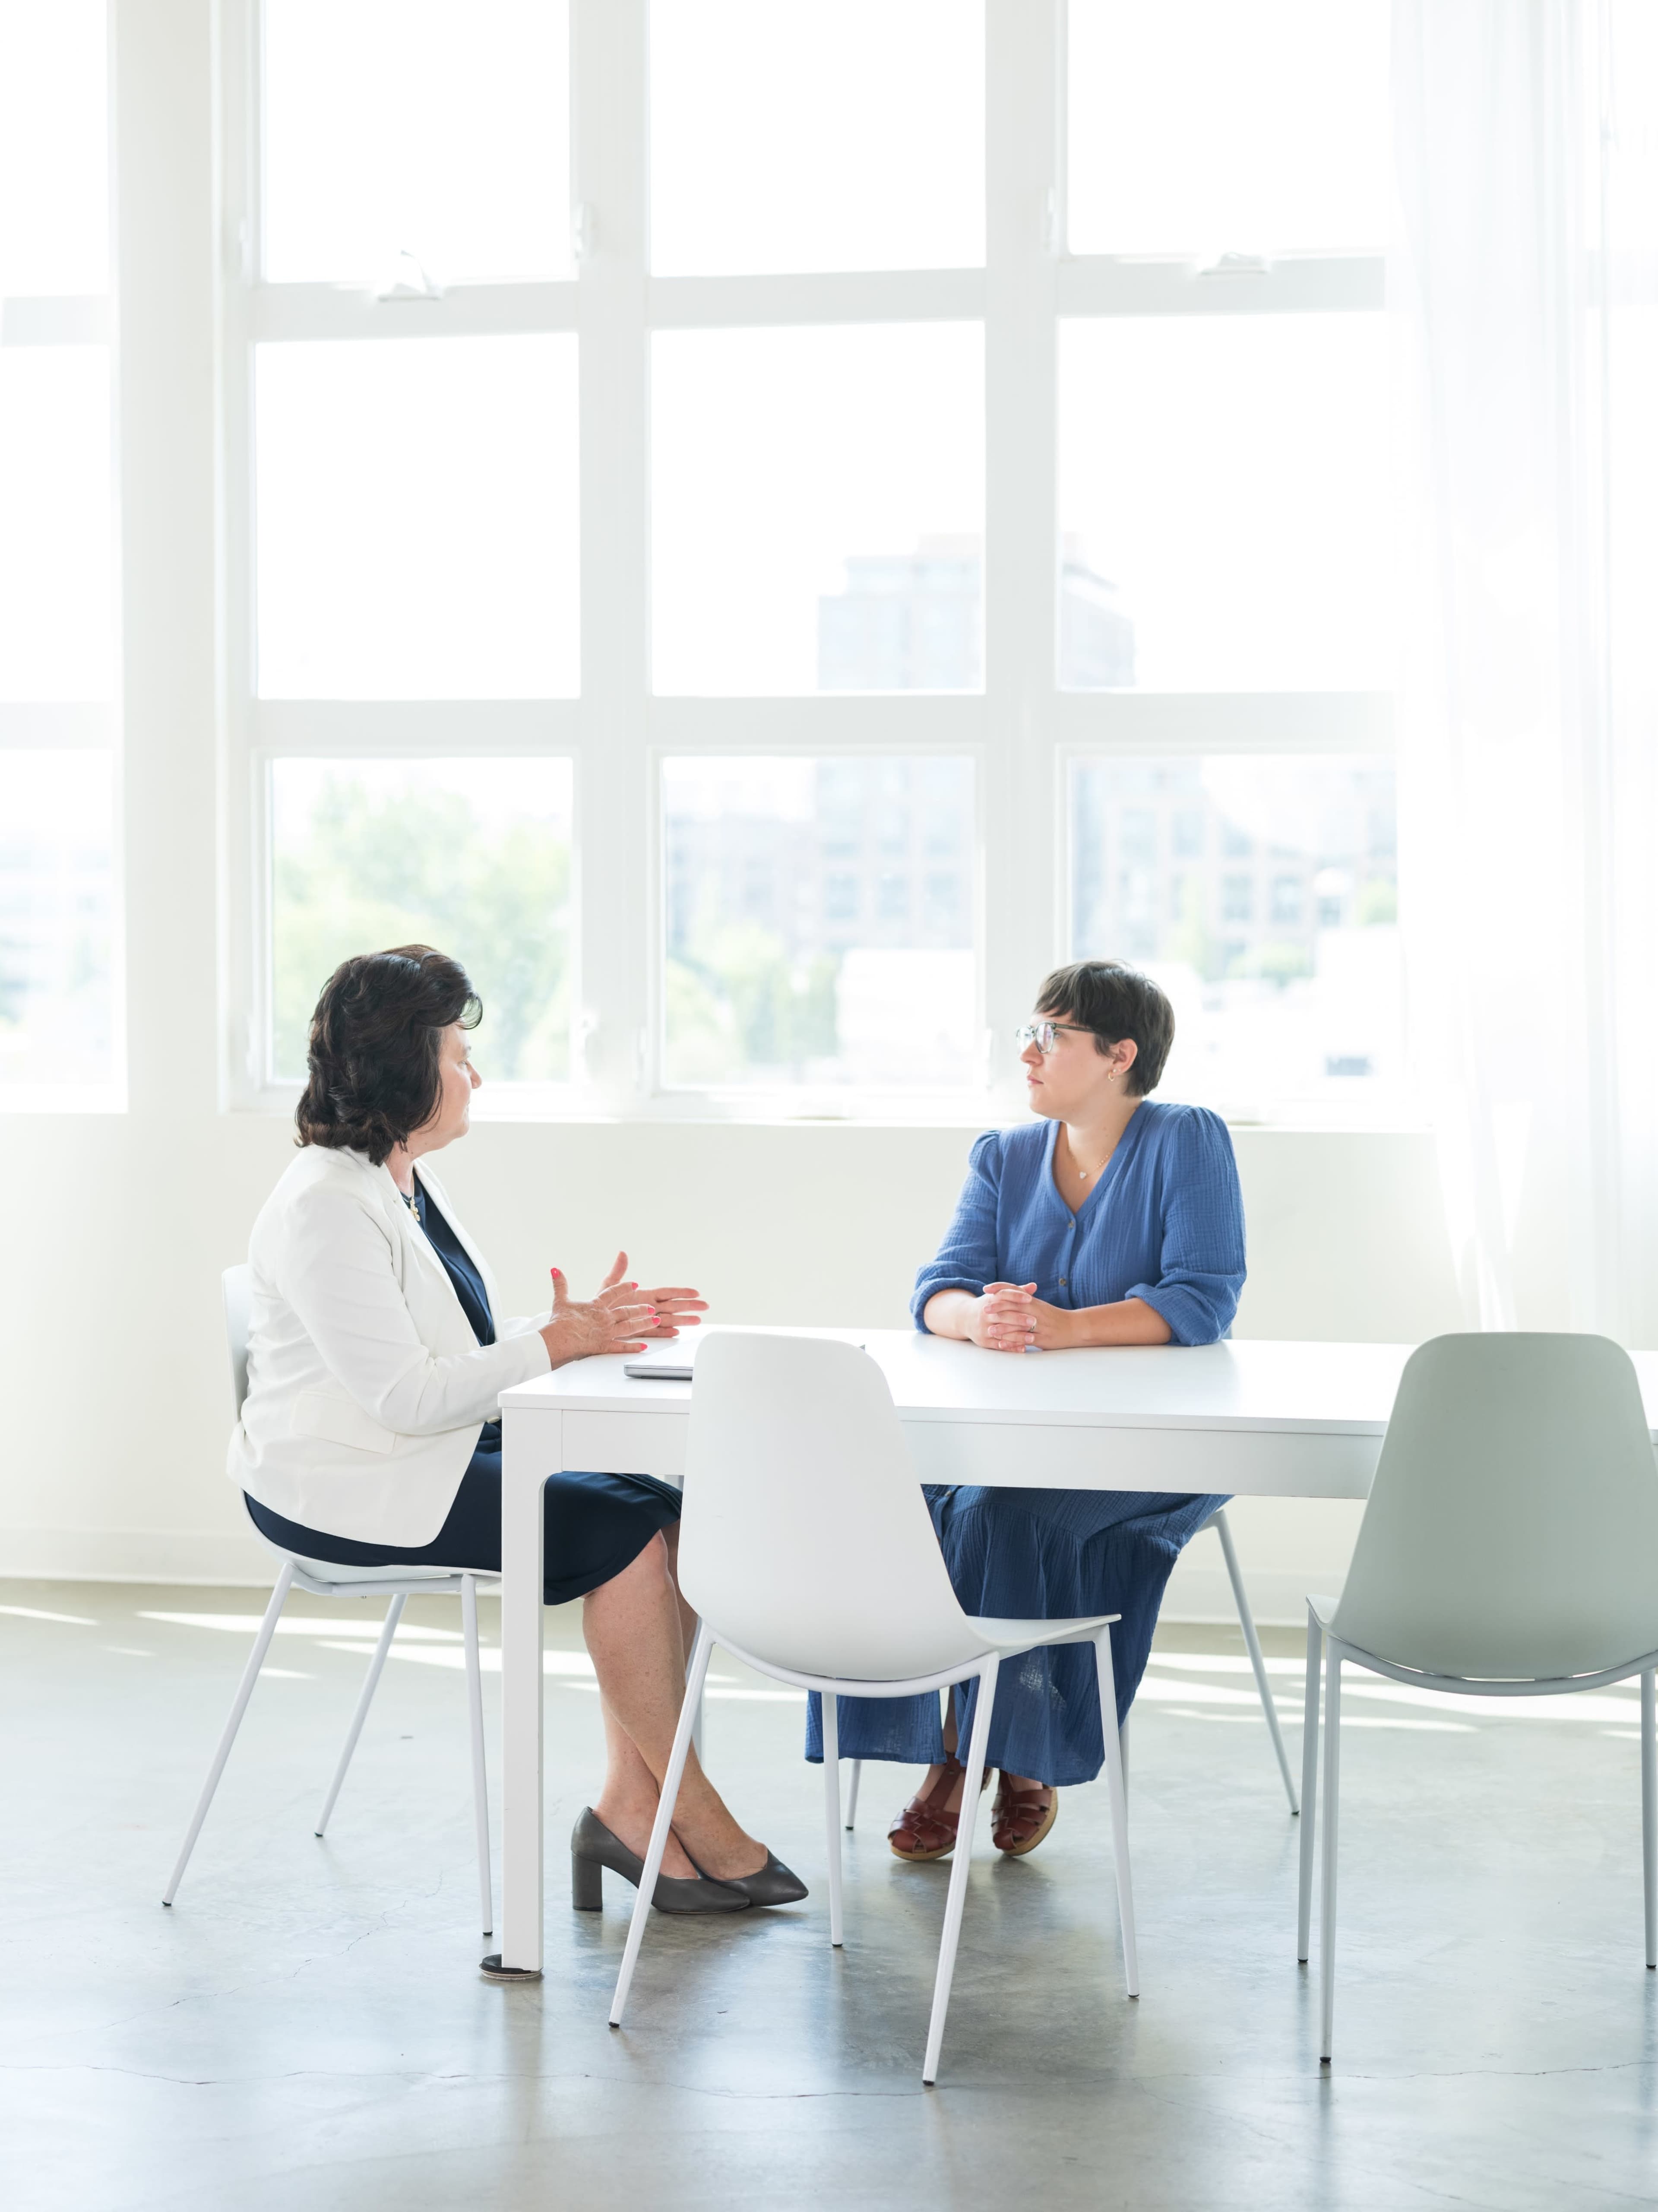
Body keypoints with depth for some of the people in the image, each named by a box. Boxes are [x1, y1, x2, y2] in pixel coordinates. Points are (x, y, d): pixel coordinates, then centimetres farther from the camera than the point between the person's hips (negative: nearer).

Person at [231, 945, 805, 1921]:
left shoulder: (406, 1181, 13)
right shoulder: (327, 1208, -18)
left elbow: (467, 1346, 17)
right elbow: (404, 1396, -23)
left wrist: (584, 1325, 0)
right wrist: (557, 1342, -18)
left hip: (435, 1454, 9)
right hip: (346, 1489, -9)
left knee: (669, 1504, -10)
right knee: (622, 1532, -19)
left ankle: (631, 1806, -11)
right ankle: (695, 1821, -7)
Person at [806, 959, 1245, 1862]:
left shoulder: (1187, 1142, -3)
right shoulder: (1003, 1158, 13)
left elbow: (1204, 1299, -14)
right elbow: (939, 1288, 2)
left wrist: (1065, 1326, -26)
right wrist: (978, 1317, -24)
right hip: (1017, 1425, 5)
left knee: (1004, 1512, -32)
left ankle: (1026, 1757, -10)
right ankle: (946, 1752, -12)